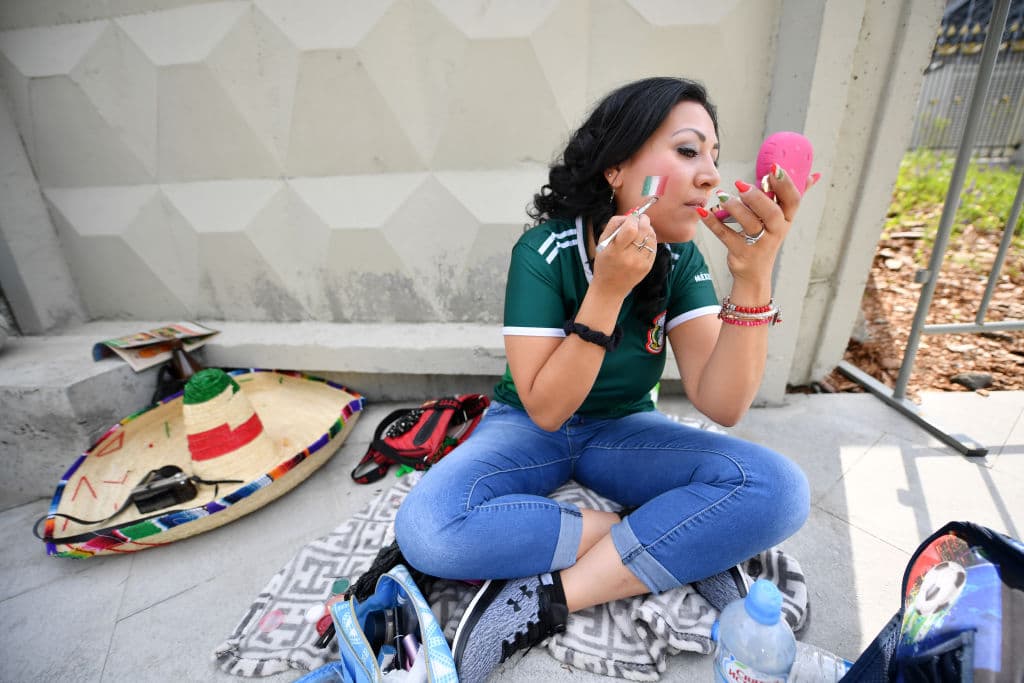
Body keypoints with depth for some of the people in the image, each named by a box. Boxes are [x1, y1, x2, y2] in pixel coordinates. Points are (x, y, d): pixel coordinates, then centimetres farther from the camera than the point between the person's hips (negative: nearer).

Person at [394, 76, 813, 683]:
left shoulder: (681, 259, -8)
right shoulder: (545, 251, -19)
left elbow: (722, 404, -17)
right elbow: (545, 409, -22)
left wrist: (753, 276, -29)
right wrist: (608, 289, -32)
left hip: (623, 430, 3)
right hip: (529, 428, -2)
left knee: (778, 490, -22)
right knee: (426, 528, -30)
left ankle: (551, 598, -20)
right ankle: (671, 547, -15)